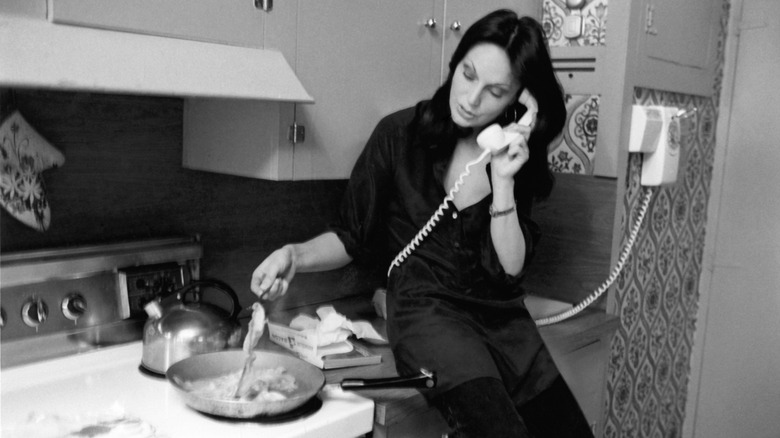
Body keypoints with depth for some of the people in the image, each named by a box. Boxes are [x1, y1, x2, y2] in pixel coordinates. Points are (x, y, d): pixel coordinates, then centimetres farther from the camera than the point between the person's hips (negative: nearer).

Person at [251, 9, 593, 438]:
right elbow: (351, 238, 2)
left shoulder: (517, 157, 3)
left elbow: (510, 269, -4)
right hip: (425, 310, -4)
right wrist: (296, 255, -16)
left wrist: (503, 181, -14)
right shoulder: (400, 134, -5)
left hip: (502, 320, 5)